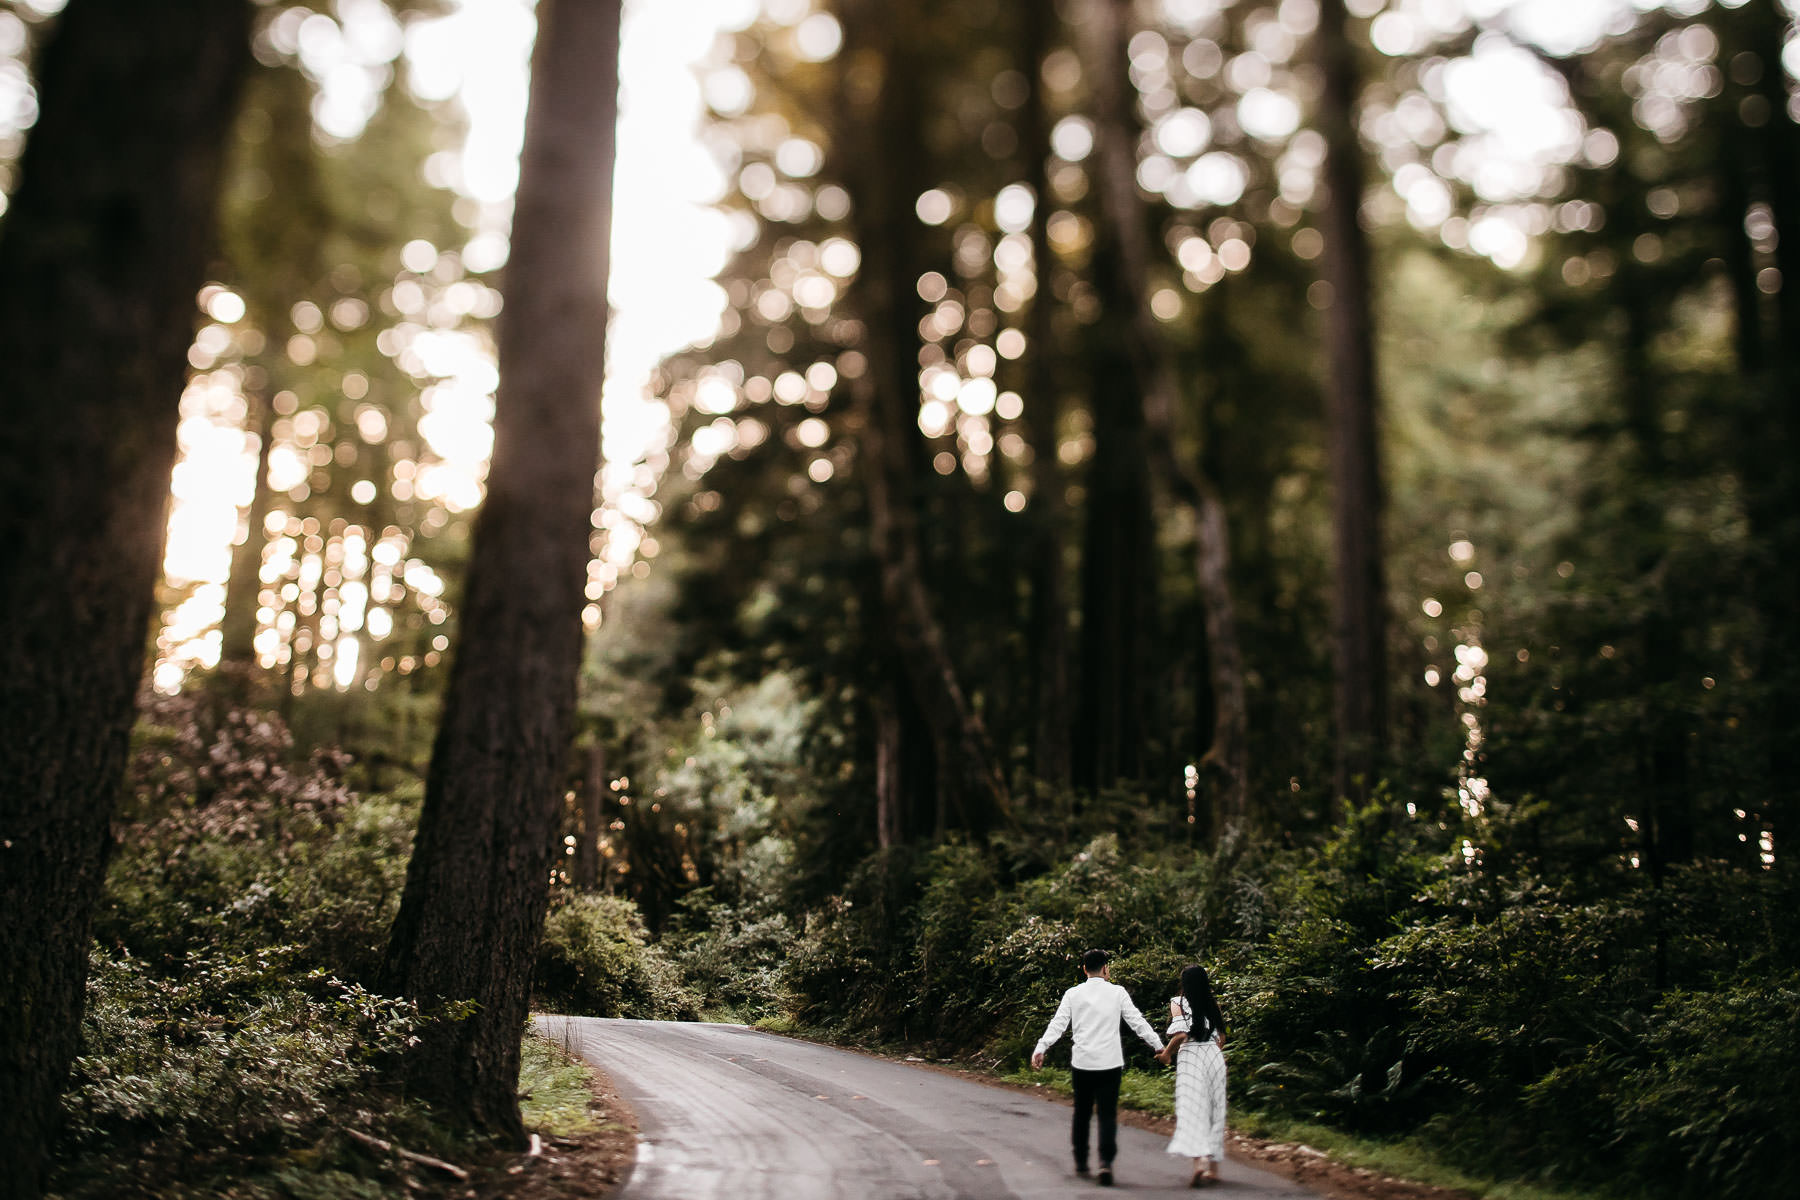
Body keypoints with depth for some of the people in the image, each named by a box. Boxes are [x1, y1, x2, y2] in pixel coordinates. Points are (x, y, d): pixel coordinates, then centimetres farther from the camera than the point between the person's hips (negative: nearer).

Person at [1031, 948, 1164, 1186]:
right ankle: (1106, 1163, -17)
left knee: (1081, 1112, 16)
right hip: (1110, 1063, -2)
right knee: (1108, 1115, -1)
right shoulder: (1117, 992, 1)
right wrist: (1159, 1046, 9)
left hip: (1081, 1062, 2)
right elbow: (1137, 1022, 2)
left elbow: (1058, 1024, -4)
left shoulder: (1073, 994, 3)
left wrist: (1040, 1048, -6)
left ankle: (1080, 1162, 26)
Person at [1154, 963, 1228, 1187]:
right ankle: (1213, 1167, 17)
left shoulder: (1179, 1003, -5)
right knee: (1213, 1110, 12)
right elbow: (1221, 1036, 13)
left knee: (1191, 1110, -9)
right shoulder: (1213, 1003, 9)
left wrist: (1167, 1053, 0)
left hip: (1190, 1057, -5)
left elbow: (1181, 1034, -16)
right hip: (1215, 1057, 5)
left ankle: (1200, 1162, -28)